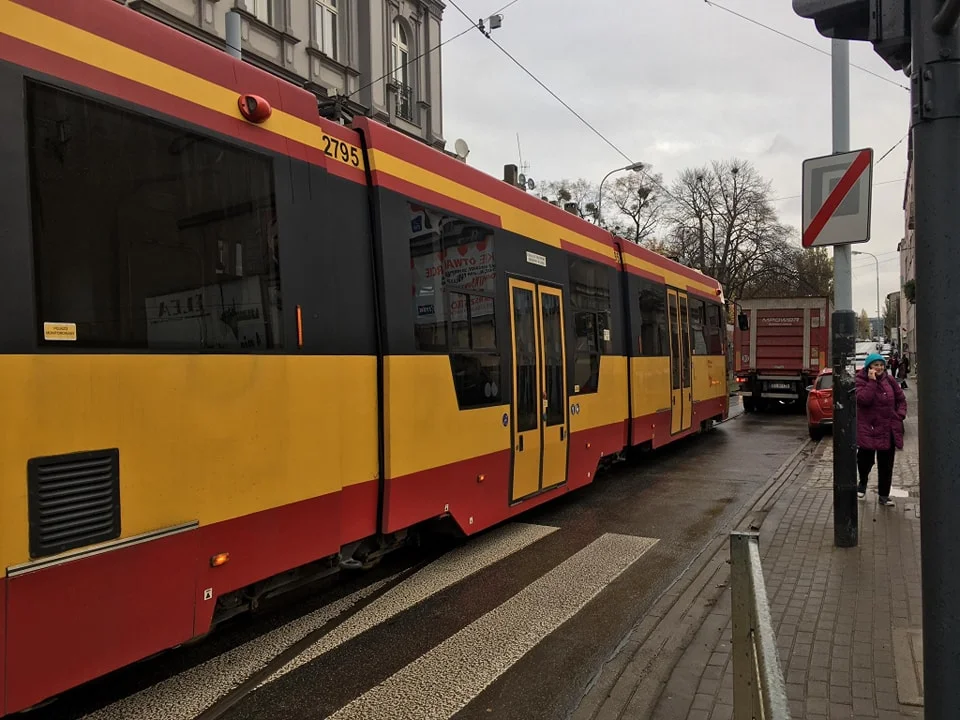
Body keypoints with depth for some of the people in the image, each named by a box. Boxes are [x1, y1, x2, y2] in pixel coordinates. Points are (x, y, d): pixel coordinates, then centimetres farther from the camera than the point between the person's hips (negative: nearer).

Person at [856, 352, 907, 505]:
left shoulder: (889, 381, 6)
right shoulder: (861, 381, -8)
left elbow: (901, 399, 16)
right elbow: (863, 399, -24)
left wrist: (900, 415, 2)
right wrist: (872, 381, -22)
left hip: (888, 429, 4)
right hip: (868, 428, -4)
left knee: (886, 464, 10)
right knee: (865, 458, -6)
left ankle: (884, 495, 21)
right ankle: (863, 482, 26)